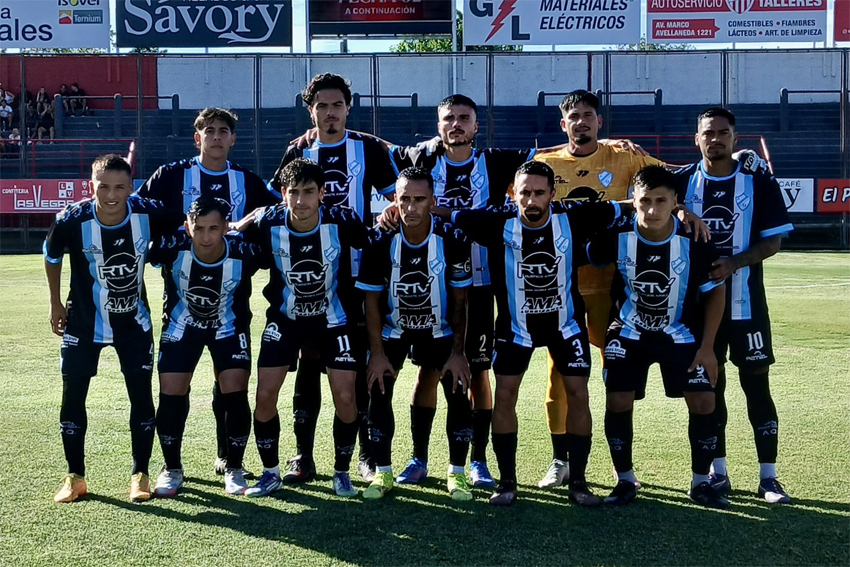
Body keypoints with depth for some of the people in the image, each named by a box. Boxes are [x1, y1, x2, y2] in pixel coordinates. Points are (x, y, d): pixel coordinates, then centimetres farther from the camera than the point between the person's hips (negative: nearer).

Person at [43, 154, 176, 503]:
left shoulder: (149, 214, -22)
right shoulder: (72, 221, -23)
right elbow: (52, 256, -1)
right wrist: (56, 304, 7)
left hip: (134, 322, 1)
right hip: (83, 322, 0)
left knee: (141, 396, 1)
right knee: (72, 397, 2)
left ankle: (140, 475, 16)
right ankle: (75, 477, 18)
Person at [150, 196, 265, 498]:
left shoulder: (243, 252, -30)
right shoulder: (173, 247, -30)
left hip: (229, 327, 0)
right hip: (181, 326, 1)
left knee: (236, 396, -10)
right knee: (171, 395, -5)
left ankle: (234, 469, 12)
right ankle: (172, 469, 17)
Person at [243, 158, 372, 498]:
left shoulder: (343, 222, -23)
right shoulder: (267, 224, -19)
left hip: (334, 319, -1)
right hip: (285, 319, 1)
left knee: (345, 398, -8)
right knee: (265, 396, -6)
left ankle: (342, 472, 14)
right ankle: (270, 473, 14)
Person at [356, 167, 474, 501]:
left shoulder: (452, 241, -22)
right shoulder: (381, 242, -20)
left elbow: (459, 301, -11)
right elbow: (372, 300, -10)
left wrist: (458, 351, -12)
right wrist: (377, 352, -13)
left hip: (439, 329, 0)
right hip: (393, 329, 1)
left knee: (459, 394, -11)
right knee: (378, 391, -11)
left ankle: (457, 474, 5)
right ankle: (383, 473, 5)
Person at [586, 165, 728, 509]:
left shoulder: (694, 241, -22)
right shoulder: (617, 236, -21)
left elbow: (715, 292, -7)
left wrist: (707, 347, -9)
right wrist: (617, 305, -2)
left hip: (681, 334, 0)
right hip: (629, 333, 0)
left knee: (703, 402, -8)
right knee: (617, 401, -8)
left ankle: (701, 483, 11)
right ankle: (625, 481, 11)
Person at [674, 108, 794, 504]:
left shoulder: (759, 183, -3)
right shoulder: (682, 182, 1)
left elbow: (773, 240, -5)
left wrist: (733, 263, -19)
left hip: (745, 301, -1)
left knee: (756, 383, 1)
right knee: (709, 384, 9)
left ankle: (768, 477, 8)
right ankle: (718, 473, 20)